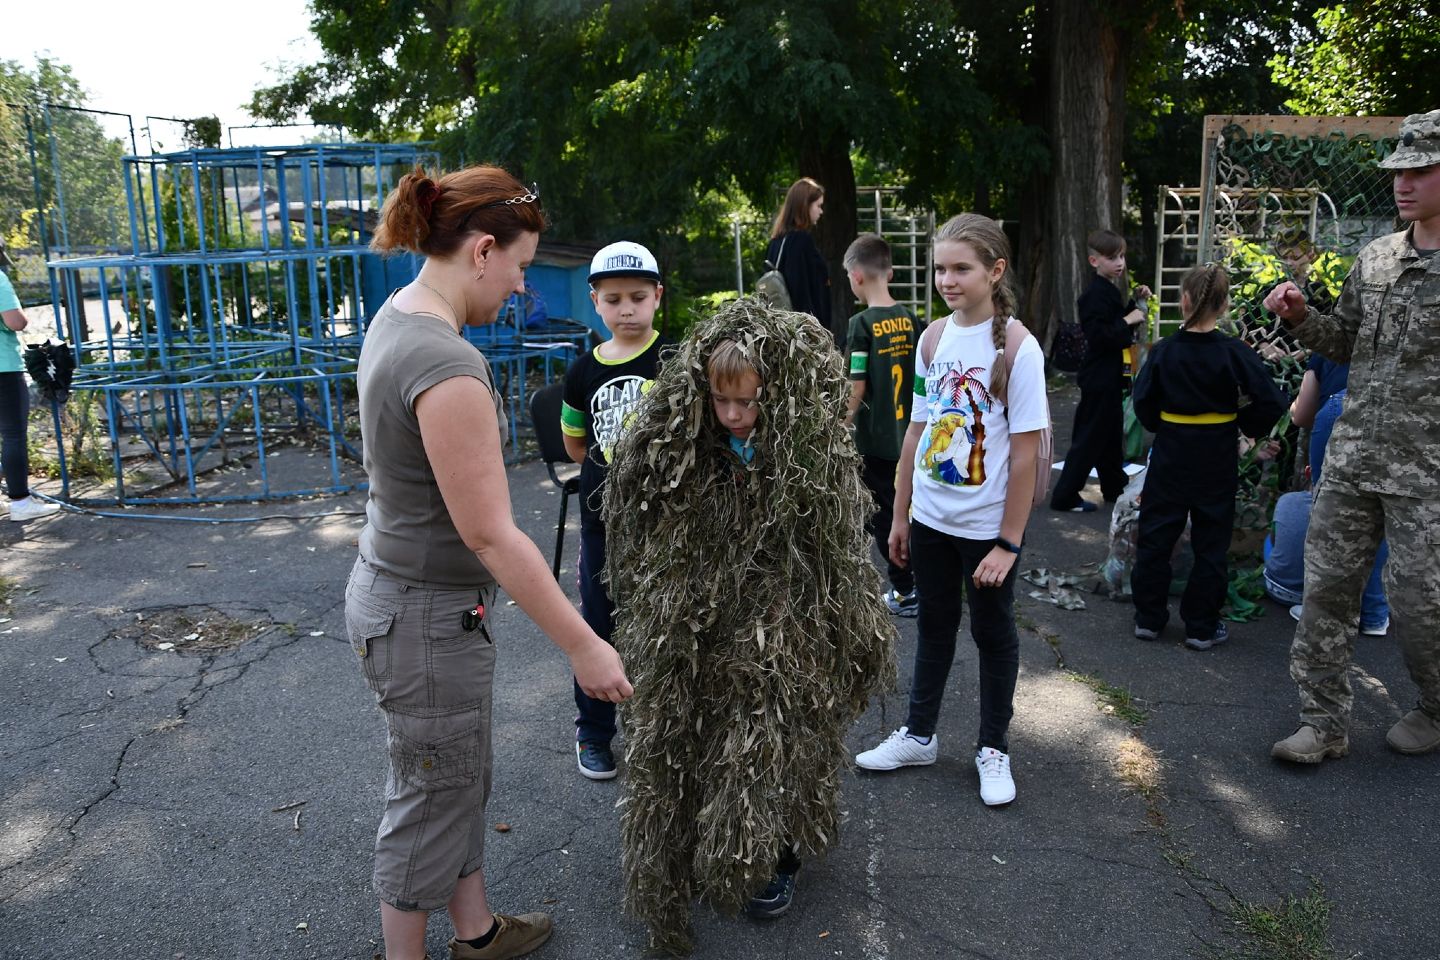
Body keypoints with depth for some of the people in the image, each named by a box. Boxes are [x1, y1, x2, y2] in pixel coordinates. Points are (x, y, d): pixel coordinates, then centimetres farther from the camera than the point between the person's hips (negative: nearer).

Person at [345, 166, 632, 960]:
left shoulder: (396, 318, 2)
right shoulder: (448, 366, -28)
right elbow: (489, 533, -27)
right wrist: (582, 646, -21)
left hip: (391, 587, 10)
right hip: (426, 617, -10)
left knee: (460, 778, 24)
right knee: (432, 798, 11)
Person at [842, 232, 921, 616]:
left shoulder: (862, 323, -16)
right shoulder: (910, 318, 2)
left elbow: (856, 387, -17)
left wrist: (842, 424, -6)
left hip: (876, 439, -6)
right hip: (909, 435, 6)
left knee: (884, 515, 6)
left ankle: (904, 592, 11)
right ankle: (924, 580, 28)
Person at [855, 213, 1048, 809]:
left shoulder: (1017, 347, -15)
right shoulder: (932, 338, 1)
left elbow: (1025, 453, -15)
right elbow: (918, 431, 7)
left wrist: (1008, 542, -16)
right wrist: (900, 514, 8)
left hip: (987, 526, -5)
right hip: (930, 519, 5)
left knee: (993, 634, 11)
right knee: (934, 627, 19)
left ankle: (993, 749, 28)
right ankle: (918, 736, 34)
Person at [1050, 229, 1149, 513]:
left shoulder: (1109, 291, 12)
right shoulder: (1096, 295, -18)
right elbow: (1098, 335, -26)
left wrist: (1136, 302, 11)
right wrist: (1127, 321, -23)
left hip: (1110, 376, 10)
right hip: (1099, 378, -10)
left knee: (1111, 435, 19)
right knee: (1089, 438, -4)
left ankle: (1114, 489, 31)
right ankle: (1064, 496, 2)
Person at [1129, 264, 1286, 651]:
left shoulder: (1164, 350, -9)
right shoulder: (1235, 353, -11)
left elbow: (1143, 402, -7)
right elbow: (1271, 403, -12)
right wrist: (1248, 427, 5)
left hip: (1170, 455, 1)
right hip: (1217, 460, 0)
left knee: (1155, 536, 11)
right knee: (1210, 543, 9)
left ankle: (1149, 617, 18)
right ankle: (1201, 627, 15)